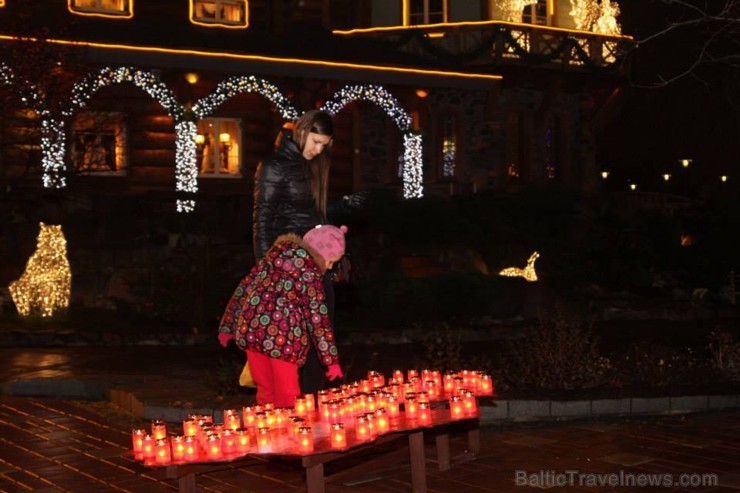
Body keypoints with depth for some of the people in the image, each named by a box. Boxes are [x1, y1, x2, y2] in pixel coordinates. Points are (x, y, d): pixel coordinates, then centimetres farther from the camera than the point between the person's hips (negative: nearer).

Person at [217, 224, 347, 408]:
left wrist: (227, 326, 21)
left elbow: (244, 287, 14)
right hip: (283, 337, -6)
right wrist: (332, 360, -2)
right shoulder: (310, 272, -5)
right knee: (287, 398, 5)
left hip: (250, 329, 6)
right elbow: (317, 318, -6)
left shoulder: (277, 253, 12)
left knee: (265, 393, 16)